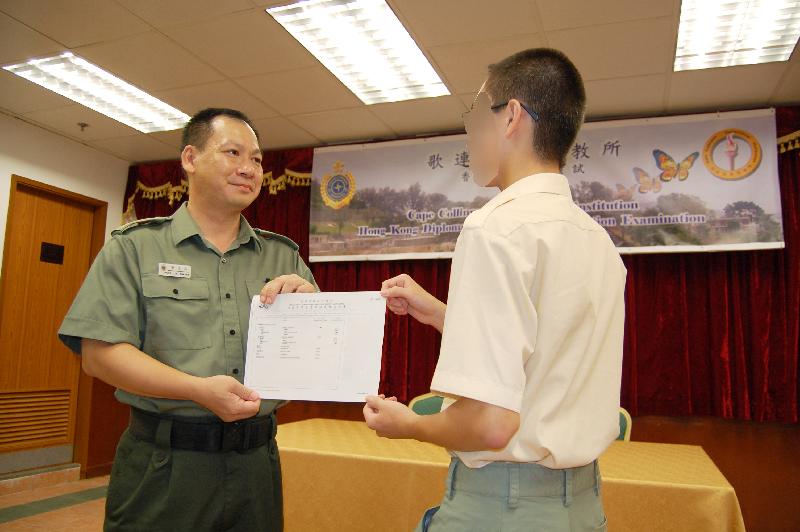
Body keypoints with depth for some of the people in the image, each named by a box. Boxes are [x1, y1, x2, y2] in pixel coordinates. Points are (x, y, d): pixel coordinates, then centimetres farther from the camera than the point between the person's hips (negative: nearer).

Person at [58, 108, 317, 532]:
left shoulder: (283, 256, 8)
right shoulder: (135, 247, 0)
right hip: (162, 466, -3)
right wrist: (201, 389, -21)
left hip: (256, 461, 3)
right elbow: (99, 353, -9)